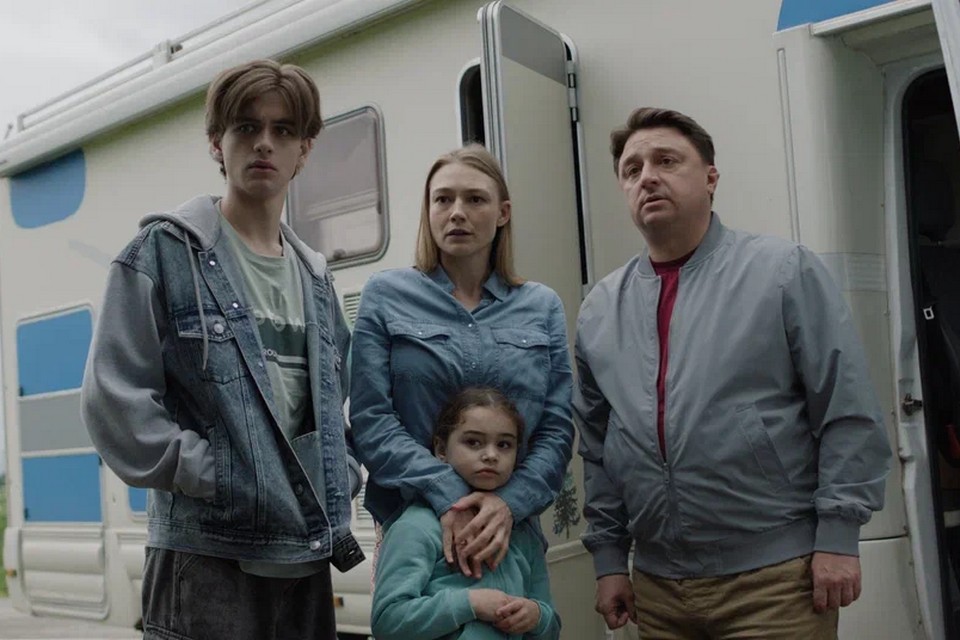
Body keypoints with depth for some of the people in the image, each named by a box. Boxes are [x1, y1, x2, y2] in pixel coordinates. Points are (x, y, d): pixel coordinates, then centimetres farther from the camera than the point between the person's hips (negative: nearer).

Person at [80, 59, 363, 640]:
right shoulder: (167, 251, -3)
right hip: (208, 554, -6)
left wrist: (342, 476, 7)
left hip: (307, 554, 6)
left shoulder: (314, 276, 15)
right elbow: (114, 396, -10)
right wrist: (214, 477, -14)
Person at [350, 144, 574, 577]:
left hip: (511, 529, 2)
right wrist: (448, 496, -19)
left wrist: (510, 502, -16)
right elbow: (370, 421, -8)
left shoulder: (543, 307, 6)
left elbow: (557, 429, 0)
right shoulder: (385, 296, 0)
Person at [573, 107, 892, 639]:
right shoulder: (599, 309, 7)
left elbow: (848, 414, -6)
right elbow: (597, 445, 11)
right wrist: (608, 558, 9)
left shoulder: (784, 272, -3)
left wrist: (837, 535, -10)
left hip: (776, 576, -3)